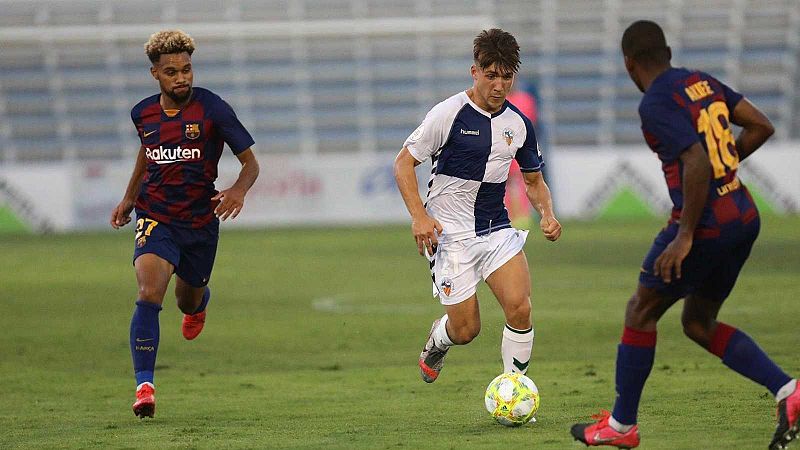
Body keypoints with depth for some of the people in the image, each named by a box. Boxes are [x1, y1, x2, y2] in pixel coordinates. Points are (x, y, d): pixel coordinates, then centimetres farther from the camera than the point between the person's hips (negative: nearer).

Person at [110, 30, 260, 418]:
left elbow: (250, 162, -9)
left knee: (188, 302, 18)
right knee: (149, 293, -23)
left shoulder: (212, 109, -12)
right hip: (155, 216, 1)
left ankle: (200, 301, 60)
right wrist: (129, 198, 20)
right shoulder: (143, 114, 0)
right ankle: (144, 386, -22)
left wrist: (238, 190, -29)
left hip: (200, 221, 0)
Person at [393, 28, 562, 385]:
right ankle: (437, 340, 36)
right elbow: (404, 162, -5)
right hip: (450, 234, -4)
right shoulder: (449, 114, -10)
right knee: (466, 330, -3)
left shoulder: (519, 124, 5)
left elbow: (533, 181, 19)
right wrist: (419, 216, -18)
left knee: (520, 309, -17)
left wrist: (547, 214, -2)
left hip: (498, 230, 4)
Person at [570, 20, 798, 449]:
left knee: (640, 312, 9)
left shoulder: (656, 104, -15)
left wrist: (685, 237, -20)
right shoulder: (702, 82, 10)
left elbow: (697, 163, -24)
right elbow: (761, 126, 11)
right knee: (698, 324, 18)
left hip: (704, 225, -8)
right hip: (743, 218, 8)